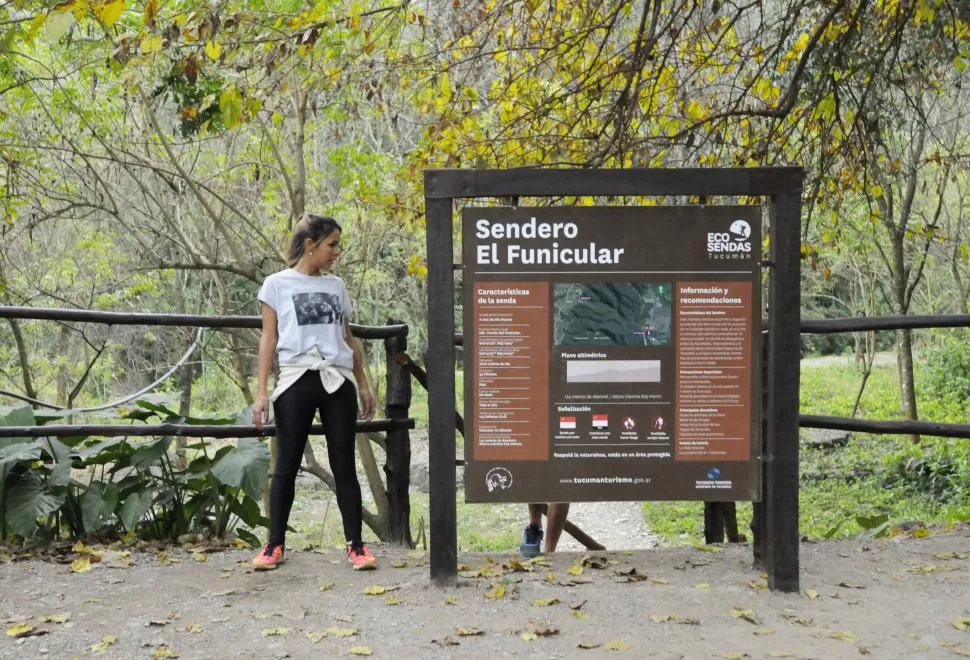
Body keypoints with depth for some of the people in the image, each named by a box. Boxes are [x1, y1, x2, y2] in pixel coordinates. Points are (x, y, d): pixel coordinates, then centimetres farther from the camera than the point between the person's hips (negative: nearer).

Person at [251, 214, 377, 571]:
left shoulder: (336, 285, 13)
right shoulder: (277, 284, 3)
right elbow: (268, 338, 0)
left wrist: (363, 384, 15)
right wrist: (261, 391, -6)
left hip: (338, 381, 3)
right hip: (297, 381, -3)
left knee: (344, 466, 3)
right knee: (287, 465, 4)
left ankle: (355, 545, 9)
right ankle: (275, 544, 15)